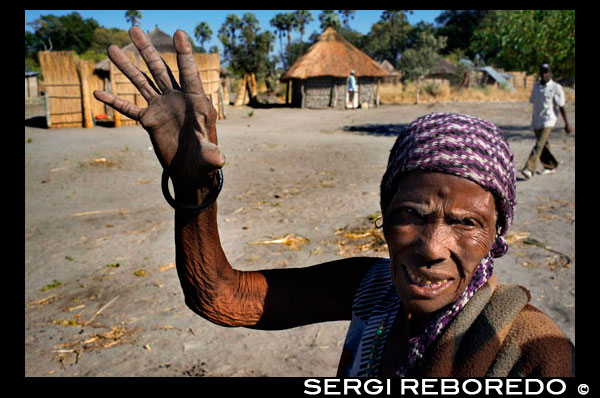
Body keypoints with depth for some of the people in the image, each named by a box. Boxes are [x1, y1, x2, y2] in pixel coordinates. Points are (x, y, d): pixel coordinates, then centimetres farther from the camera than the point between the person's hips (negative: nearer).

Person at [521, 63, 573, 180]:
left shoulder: (556, 88, -5)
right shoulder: (536, 86, 11)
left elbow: (561, 107, -5)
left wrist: (567, 123, -5)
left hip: (548, 120, -6)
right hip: (536, 120, 6)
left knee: (539, 145, -18)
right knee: (543, 145, 15)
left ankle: (529, 169, -26)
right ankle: (550, 166, 31)